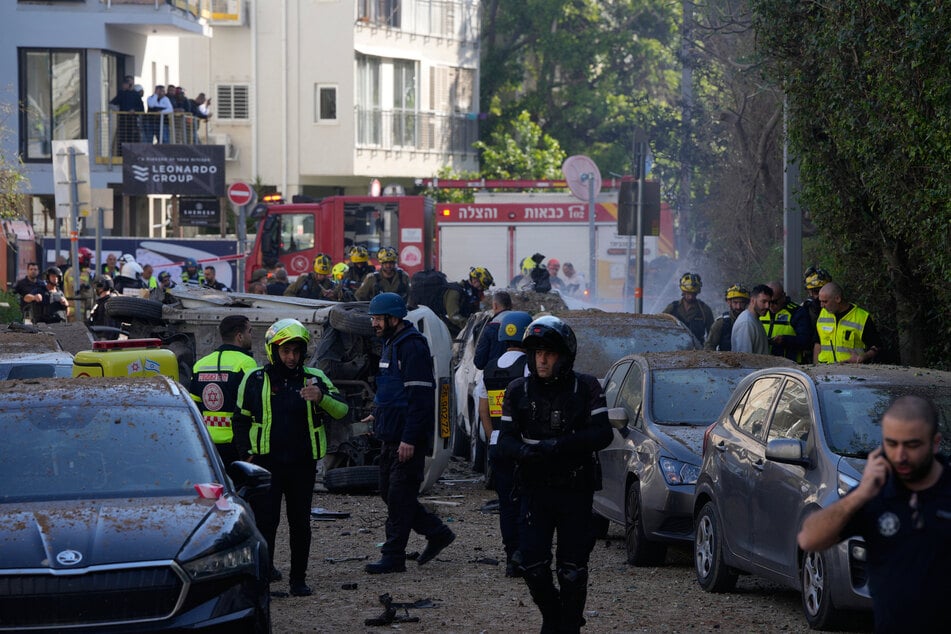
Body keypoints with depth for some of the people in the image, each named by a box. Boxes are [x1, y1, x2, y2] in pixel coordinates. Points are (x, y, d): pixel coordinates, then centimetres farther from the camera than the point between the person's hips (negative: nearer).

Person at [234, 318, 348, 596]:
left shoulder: (315, 379, 4)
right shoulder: (255, 380, 4)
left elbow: (342, 410, -7)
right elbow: (241, 420, 12)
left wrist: (321, 398, -27)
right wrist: (246, 454, 2)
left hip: (303, 463, 1)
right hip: (266, 461, -1)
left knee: (300, 523, 6)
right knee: (266, 520, -8)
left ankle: (298, 579, 14)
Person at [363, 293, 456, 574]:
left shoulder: (412, 347, -17)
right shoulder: (391, 344, 16)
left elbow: (420, 396, -21)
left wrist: (409, 439, -23)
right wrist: (379, 415, 16)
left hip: (407, 438, -10)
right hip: (391, 435, 10)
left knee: (399, 496, -5)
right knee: (389, 492, 13)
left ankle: (393, 556, 1)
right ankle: (437, 533, 23)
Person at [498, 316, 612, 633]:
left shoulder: (586, 388, -4)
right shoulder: (518, 391, 3)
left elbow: (602, 434, -12)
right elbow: (505, 440, 1)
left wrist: (558, 446, -24)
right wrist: (524, 451, -22)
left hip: (576, 490, -2)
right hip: (535, 489, 2)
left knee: (572, 569, 1)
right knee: (532, 564, -4)